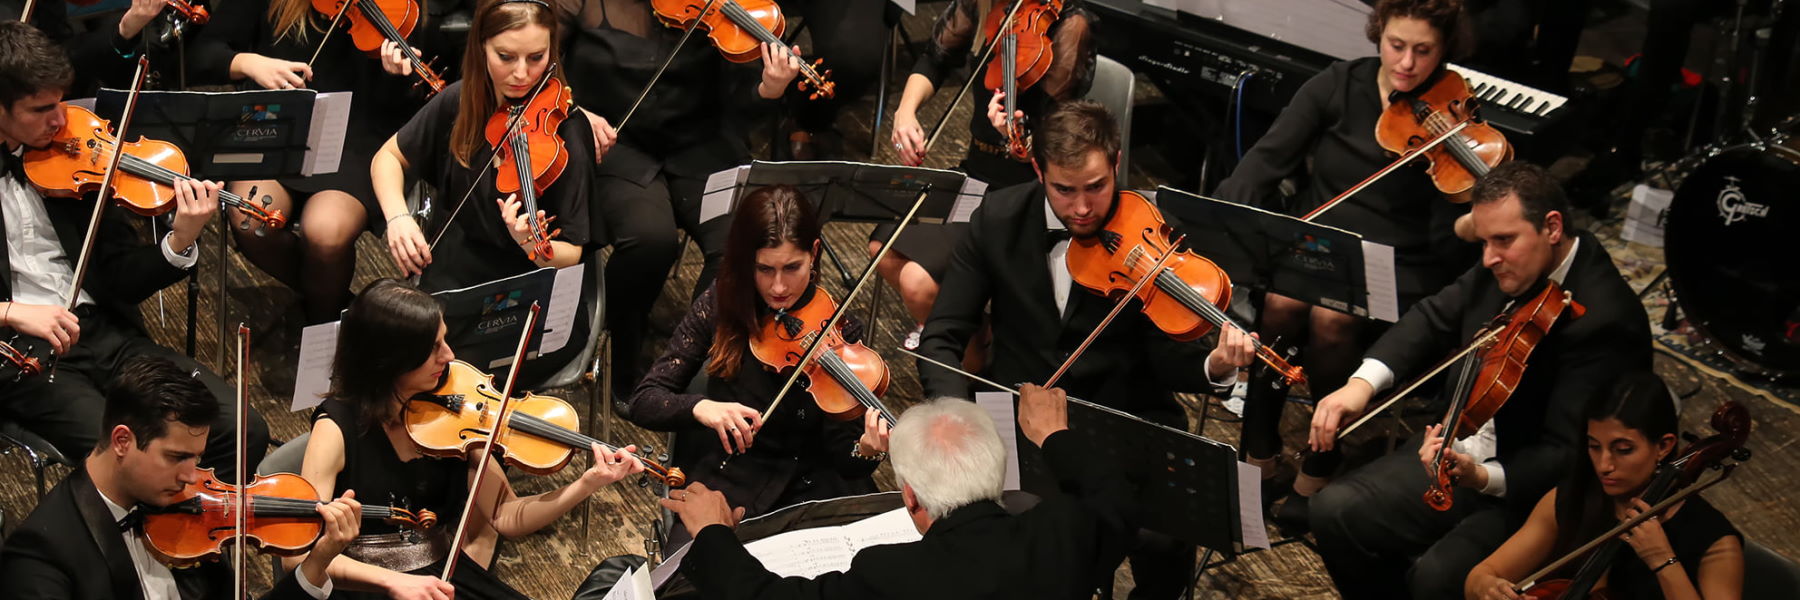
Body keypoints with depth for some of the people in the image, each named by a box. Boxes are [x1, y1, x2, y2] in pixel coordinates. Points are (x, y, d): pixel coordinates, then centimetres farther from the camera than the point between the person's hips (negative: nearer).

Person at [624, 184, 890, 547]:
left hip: (806, 492, 0)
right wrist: (699, 407, -26)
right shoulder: (718, 309, -4)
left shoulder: (837, 332, -7)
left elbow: (841, 457, -9)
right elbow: (642, 403, -6)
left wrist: (866, 452, -33)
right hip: (722, 486, 0)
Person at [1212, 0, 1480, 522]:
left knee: (1331, 319, -32)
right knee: (1283, 301, -30)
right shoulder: (1337, 86, 0)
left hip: (1398, 268, -2)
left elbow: (1447, 245, -12)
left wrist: (1484, 211, -33)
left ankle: (1318, 471, -13)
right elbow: (1266, 159, -7)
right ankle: (1259, 455, -13)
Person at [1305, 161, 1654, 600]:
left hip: (1526, 486, -8)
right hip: (1461, 453, 8)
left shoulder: (1605, 320, -25)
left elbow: (1565, 457, -26)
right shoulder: (1508, 265, -1)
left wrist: (1483, 477, -42)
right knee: (1335, 511, -5)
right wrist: (1363, 382, -6)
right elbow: (1435, 318, 11)